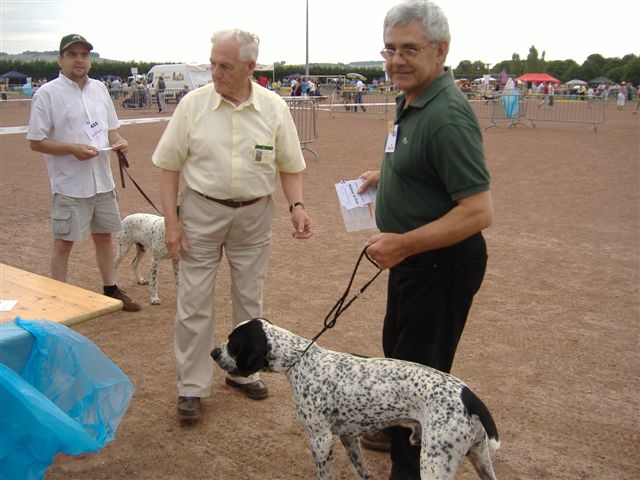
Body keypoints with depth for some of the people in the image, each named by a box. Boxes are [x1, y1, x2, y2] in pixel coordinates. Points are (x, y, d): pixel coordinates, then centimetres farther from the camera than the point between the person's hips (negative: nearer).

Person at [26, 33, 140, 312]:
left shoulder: (99, 89, 9)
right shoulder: (47, 93, -9)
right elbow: (36, 142, -10)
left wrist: (118, 142, -4)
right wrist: (73, 148, -22)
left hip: (103, 181, 6)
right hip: (70, 185, -6)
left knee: (104, 236, 16)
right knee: (64, 243, 3)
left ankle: (111, 290, 30)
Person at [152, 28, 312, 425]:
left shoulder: (274, 108, -3)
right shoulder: (194, 104, -7)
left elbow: (289, 166, 4)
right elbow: (169, 165, -3)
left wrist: (297, 206, -11)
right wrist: (172, 220, -8)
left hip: (254, 215, 2)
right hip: (202, 212, -2)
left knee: (249, 299, 14)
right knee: (194, 302, 1)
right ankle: (193, 387, 15)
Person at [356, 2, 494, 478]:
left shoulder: (446, 116, -27)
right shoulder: (413, 101, 4)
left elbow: (479, 212, -30)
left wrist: (404, 243, -28)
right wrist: (387, 174, 14)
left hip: (441, 263, -11)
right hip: (413, 258, 11)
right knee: (397, 350, 27)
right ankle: (400, 429, 50)